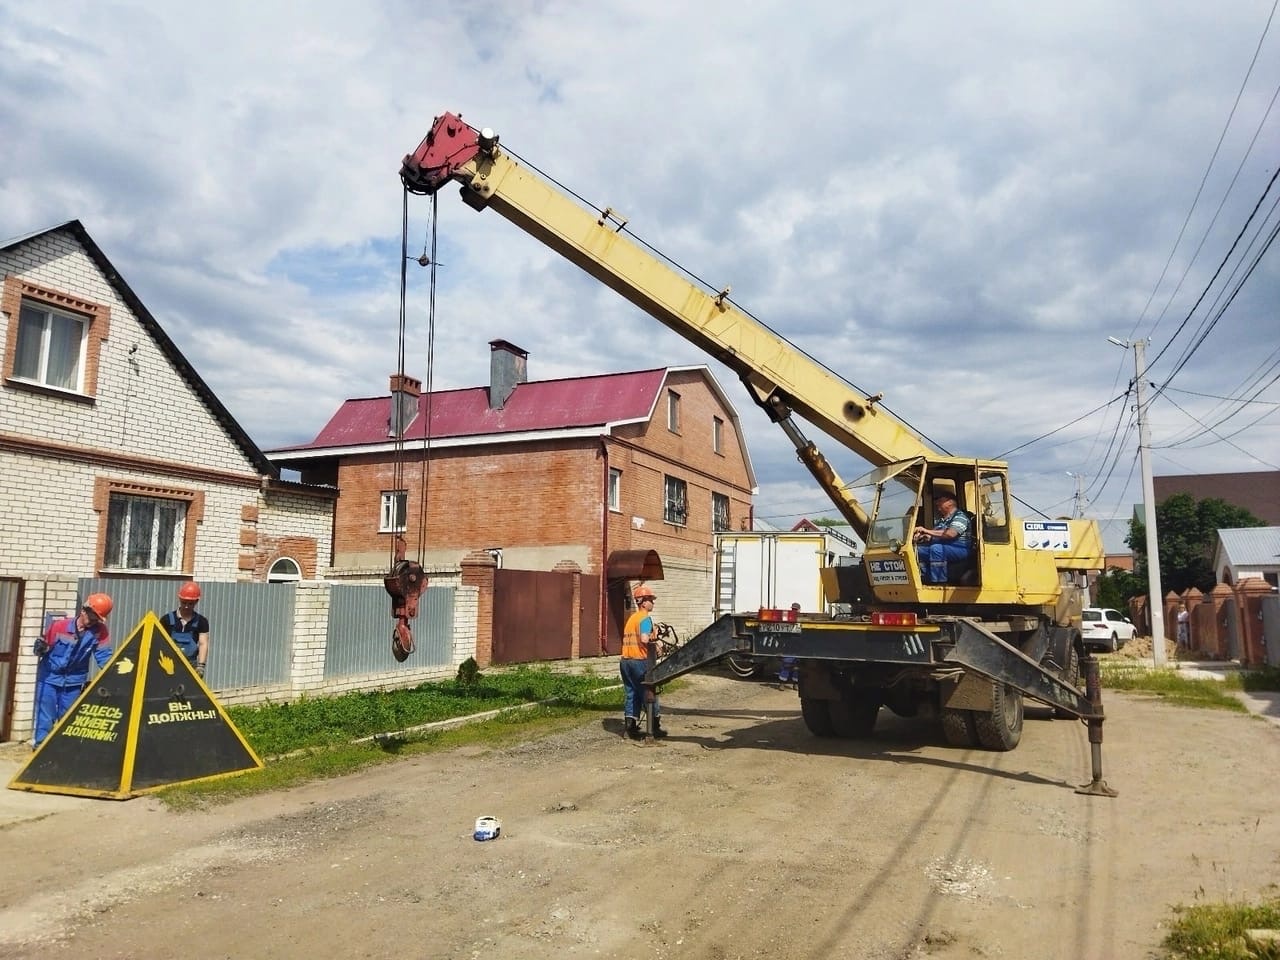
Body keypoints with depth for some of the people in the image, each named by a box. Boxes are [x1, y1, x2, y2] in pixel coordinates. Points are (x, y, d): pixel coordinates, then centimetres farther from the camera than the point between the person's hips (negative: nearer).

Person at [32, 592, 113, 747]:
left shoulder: (100, 631, -10)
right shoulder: (60, 625, -13)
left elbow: (104, 656, -14)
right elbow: (44, 647, -3)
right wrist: (40, 648, -25)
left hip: (74, 682, 2)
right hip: (49, 679, -2)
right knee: (45, 721, 0)